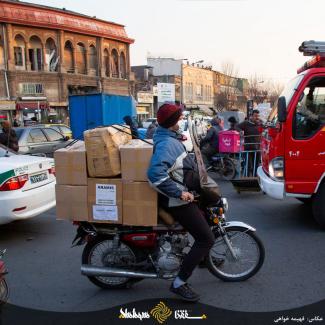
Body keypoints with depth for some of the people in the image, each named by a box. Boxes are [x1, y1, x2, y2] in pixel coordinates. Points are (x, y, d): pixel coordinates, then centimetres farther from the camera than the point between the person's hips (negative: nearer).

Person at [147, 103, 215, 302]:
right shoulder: (167, 143, -25)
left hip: (180, 195, 11)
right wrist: (179, 193, -32)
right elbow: (156, 174, -38)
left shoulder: (168, 137, 8)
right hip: (177, 201, -11)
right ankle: (179, 283, -4)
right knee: (206, 239, -9)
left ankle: (204, 258, 43)